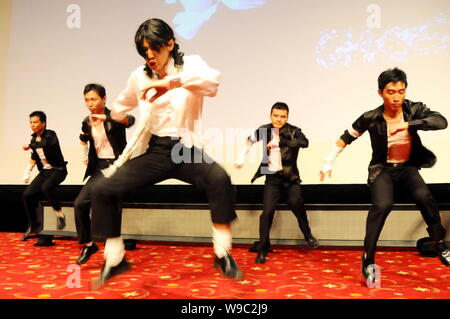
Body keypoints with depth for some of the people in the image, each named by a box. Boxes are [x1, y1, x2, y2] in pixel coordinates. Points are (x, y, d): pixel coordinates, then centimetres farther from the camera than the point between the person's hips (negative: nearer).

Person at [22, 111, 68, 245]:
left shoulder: (50, 134, -9)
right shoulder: (34, 138, 10)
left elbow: (46, 144, -27)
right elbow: (34, 157, 19)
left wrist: (30, 146, -16)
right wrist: (27, 172, 10)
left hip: (58, 170, -7)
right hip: (44, 171, 7)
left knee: (46, 187, -35)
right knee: (27, 194, -5)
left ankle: (59, 214, -13)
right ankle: (34, 228, 9)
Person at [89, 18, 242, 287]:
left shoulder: (190, 64, -1)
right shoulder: (139, 76, 9)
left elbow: (212, 81, -27)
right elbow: (121, 106, 32)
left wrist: (172, 82, -35)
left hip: (185, 149, -3)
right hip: (153, 152, 4)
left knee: (219, 179, -33)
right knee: (102, 189, -7)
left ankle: (223, 255, -15)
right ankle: (115, 260, 11)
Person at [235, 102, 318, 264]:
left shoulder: (294, 131, -7)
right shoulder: (264, 130, 1)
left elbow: (304, 142, -28)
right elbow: (250, 141, 20)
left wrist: (279, 142, -31)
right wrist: (241, 158, 12)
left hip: (290, 176, -2)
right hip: (272, 178, 2)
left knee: (295, 202, -26)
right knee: (267, 212, -6)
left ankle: (307, 235, 1)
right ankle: (262, 249, 11)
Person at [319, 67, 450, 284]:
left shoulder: (414, 109, -11)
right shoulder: (371, 118, -15)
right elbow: (346, 138, -4)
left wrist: (408, 124, -37)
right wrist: (328, 162, -6)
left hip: (408, 167, 2)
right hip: (383, 169, -2)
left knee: (424, 196, -27)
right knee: (382, 205, -26)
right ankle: (368, 260, -16)